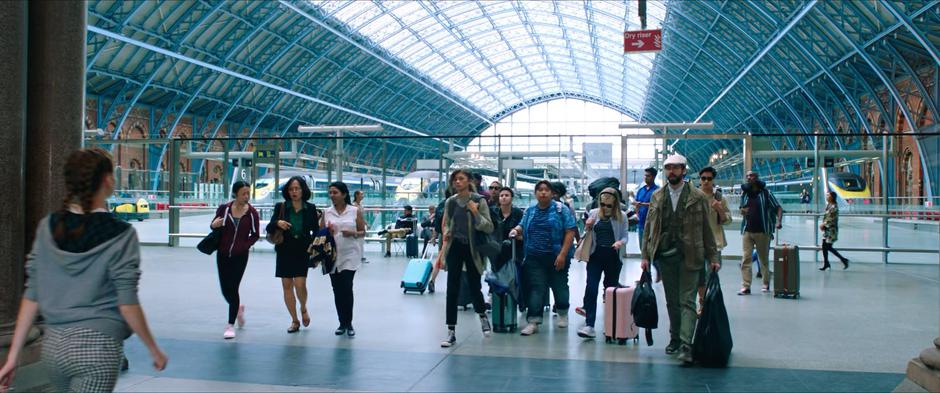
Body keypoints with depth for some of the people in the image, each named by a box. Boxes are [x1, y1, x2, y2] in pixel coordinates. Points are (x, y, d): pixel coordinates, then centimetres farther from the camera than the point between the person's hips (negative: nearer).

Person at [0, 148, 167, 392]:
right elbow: (127, 305, -13)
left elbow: (31, 296, 2)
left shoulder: (47, 228, 2)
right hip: (97, 346, -6)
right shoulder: (119, 234, -12)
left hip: (52, 345, 6)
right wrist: (154, 350, -2)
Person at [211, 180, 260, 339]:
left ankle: (230, 325, 7)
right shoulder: (224, 209, -6)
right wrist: (214, 225, -16)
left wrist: (245, 245, -13)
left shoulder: (252, 213, -7)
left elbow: (255, 235, 2)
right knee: (225, 289, 8)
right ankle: (238, 308, 40)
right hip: (223, 254, 2)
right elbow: (214, 226, 7)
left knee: (232, 288, -5)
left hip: (240, 256, -2)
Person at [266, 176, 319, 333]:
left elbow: (316, 231, 6)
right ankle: (295, 321, 19)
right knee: (287, 286, 4)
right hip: (285, 252, 2)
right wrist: (277, 223, -19)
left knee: (300, 285, -11)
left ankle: (303, 309, 22)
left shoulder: (310, 208, 0)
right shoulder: (281, 207, 1)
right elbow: (269, 228, 2)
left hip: (302, 252, -2)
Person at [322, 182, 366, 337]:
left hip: (349, 256, -3)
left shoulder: (355, 211, 1)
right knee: (337, 290, 6)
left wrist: (353, 233, -16)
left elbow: (363, 232, 3)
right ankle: (342, 323, 16)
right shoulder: (327, 212, 7)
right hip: (332, 256, 3)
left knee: (346, 288, -10)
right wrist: (327, 233, -13)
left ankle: (348, 323, 2)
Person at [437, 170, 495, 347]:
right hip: (454, 248, 2)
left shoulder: (479, 200, -6)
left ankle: (483, 316, 39)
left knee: (474, 287, 7)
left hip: (472, 249, -2)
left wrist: (475, 213, -22)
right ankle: (451, 332, 3)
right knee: (452, 289, -2)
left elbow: (489, 228, -9)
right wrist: (446, 235, -3)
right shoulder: (450, 202, 4)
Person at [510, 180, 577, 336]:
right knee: (536, 289, -2)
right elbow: (521, 226, 17)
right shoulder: (530, 211, 10)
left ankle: (563, 314, 35)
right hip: (534, 259, 2)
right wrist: (516, 230, -10)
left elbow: (570, 232, -8)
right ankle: (533, 321, 0)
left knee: (559, 287, 11)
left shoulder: (561, 210, -3)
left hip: (557, 258, -2)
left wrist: (562, 254, -16)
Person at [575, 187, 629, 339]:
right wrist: (587, 228, -8)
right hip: (595, 255, 1)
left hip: (613, 257, -1)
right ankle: (589, 325, -13)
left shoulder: (621, 216, 0)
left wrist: (620, 242, -20)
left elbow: (625, 236, 1)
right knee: (591, 288, -10)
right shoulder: (593, 213, 5)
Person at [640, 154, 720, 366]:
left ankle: (686, 345, -10)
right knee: (672, 301, 12)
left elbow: (707, 229, 0)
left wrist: (713, 257, -4)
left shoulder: (698, 197, 0)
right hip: (665, 255, 4)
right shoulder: (657, 197, 9)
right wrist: (645, 255, 4)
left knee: (687, 301, -7)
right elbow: (649, 228, 9)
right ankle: (674, 339, 24)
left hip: (689, 257, -3)